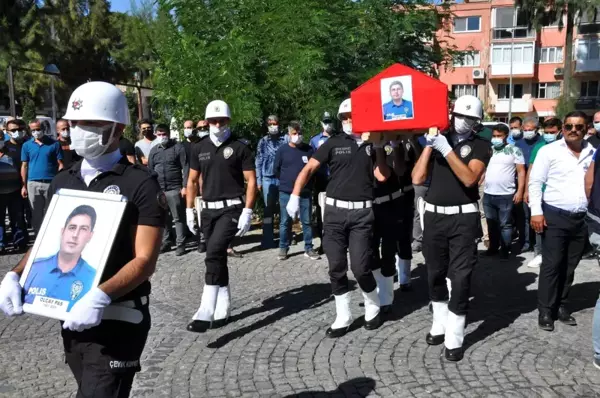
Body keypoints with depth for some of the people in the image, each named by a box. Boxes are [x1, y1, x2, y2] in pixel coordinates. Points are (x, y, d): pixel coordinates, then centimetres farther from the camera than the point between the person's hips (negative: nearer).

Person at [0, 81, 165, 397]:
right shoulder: (62, 181, 8)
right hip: (71, 317, 6)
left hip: (117, 319, -6)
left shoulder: (140, 184, -11)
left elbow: (145, 260, -16)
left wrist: (100, 296, -31)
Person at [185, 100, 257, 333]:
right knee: (218, 258, 12)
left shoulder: (240, 147, -3)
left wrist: (247, 212, -13)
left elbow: (251, 181, -5)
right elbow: (192, 181, 15)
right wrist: (189, 210, 9)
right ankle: (222, 309, 24)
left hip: (231, 209, -5)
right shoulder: (199, 148, 9)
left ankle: (205, 312, -20)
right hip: (208, 210, 5)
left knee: (214, 255, -20)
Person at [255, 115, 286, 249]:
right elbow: (259, 162, 7)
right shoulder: (263, 142, 7)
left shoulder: (285, 140, 4)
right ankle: (267, 239, 3)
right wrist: (259, 180, 2)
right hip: (268, 179, 0)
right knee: (268, 209, 1)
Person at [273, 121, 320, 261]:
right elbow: (276, 170, 7)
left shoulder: (308, 149, 1)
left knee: (307, 221, 6)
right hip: (286, 193, -1)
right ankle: (283, 248, 17)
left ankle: (308, 249, 15)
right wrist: (287, 181, 9)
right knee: (285, 222, 6)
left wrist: (309, 184, 5)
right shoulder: (282, 150, -1)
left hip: (305, 192, 1)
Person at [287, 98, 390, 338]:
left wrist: (378, 148, -5)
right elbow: (308, 169, -1)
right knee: (337, 268, 4)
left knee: (360, 267, -5)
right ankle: (343, 318, 19)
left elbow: (383, 176, -1)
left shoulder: (372, 144, 7)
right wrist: (294, 197, -11)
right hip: (335, 211, 1)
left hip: (362, 212, -1)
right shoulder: (334, 143, 4)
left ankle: (373, 309, 23)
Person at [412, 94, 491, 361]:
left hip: (463, 218, -3)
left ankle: (454, 338, 7)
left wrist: (447, 150, -20)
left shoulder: (481, 145, 0)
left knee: (460, 277, -2)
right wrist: (429, 145, -8)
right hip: (434, 215, 3)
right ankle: (439, 324, 30)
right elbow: (417, 178, -1)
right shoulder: (438, 138, 8)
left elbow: (469, 178, -17)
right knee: (435, 273, 13)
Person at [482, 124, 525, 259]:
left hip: (506, 195, -5)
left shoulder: (514, 150, -2)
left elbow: (521, 172, -3)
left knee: (505, 224, 4)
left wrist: (520, 191, -10)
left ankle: (505, 249, 13)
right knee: (491, 223, 14)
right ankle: (493, 246, 26)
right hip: (488, 194, 5)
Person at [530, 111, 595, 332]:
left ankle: (561, 306, 26)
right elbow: (535, 182, -6)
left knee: (569, 266, 13)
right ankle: (545, 310, 9)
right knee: (551, 265, 0)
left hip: (582, 219, 4)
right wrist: (536, 212, -14)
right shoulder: (549, 151, -4)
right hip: (555, 217, -4)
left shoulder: (593, 154, 7)